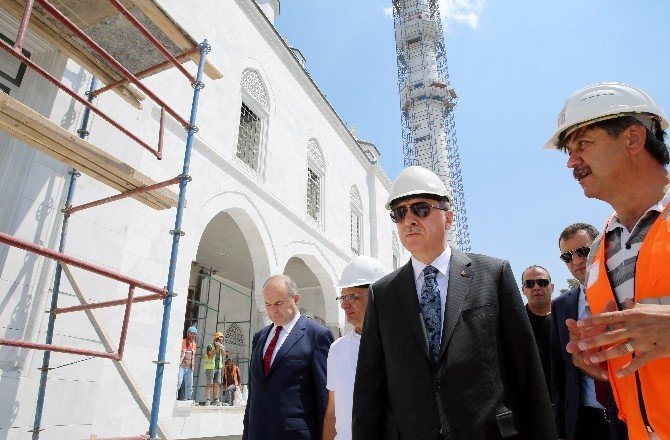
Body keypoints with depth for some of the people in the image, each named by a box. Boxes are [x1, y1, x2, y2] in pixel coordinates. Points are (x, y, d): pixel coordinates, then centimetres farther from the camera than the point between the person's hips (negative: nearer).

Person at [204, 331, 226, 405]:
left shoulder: (222, 346, 11)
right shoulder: (210, 346, -7)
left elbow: (224, 355, 3)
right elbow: (210, 355, -18)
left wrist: (222, 348, -12)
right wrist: (216, 349, -24)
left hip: (218, 367, 5)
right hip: (210, 367, -5)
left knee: (217, 383, 4)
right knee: (209, 384, -5)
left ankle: (216, 399, 8)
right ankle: (208, 400, -2)